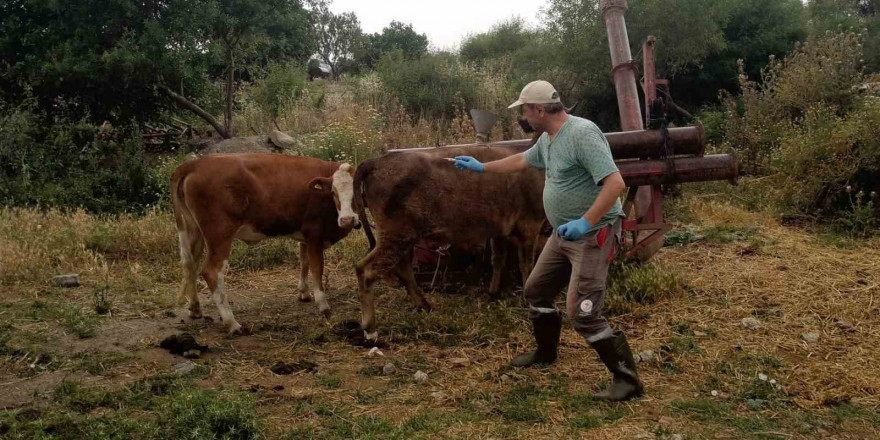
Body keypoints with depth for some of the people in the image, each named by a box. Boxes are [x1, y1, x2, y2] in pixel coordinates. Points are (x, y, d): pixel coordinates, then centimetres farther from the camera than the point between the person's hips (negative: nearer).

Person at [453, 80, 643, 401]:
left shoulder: (582, 133, -22)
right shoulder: (547, 139, 9)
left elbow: (615, 183, -28)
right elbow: (522, 160, 29)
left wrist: (586, 222, -33)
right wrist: (481, 167, 34)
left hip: (593, 233, -10)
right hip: (564, 233, 10)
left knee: (581, 312, -15)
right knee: (536, 290, 18)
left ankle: (627, 379, -1)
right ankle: (546, 352, 40)